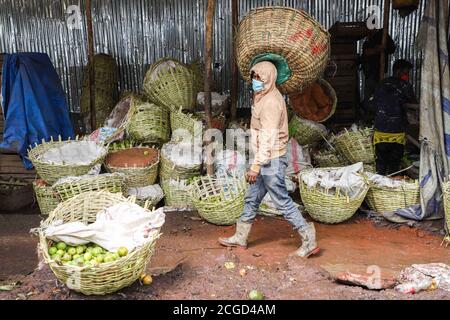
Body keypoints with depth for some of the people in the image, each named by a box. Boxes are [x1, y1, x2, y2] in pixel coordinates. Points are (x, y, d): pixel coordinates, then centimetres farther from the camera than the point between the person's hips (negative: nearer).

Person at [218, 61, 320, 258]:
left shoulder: (270, 102, -17)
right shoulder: (263, 97, 14)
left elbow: (268, 137, -23)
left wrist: (256, 165, -23)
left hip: (271, 161, -10)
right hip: (266, 161, 10)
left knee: (283, 202, -4)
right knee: (252, 199, 17)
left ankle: (309, 242, 7)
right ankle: (240, 237, 30)